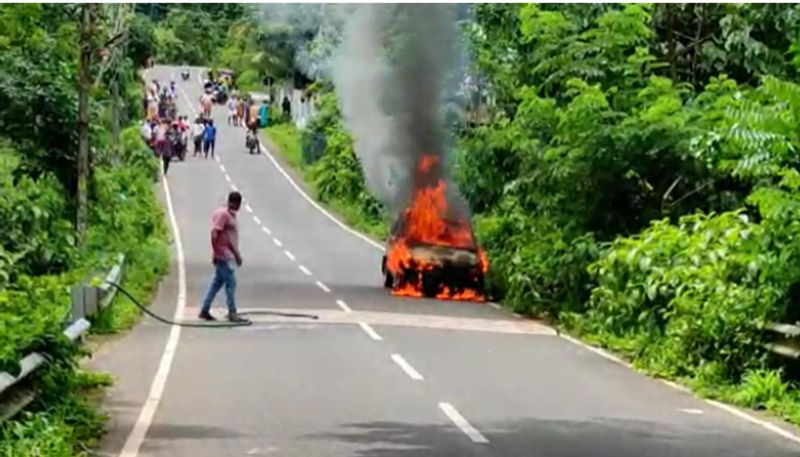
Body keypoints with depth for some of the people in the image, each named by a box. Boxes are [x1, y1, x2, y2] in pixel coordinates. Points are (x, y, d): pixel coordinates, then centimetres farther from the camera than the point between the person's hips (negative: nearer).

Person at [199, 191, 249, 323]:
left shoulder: (231, 215, 16)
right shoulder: (222, 214, -13)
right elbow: (214, 234, -19)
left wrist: (237, 254, 22)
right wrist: (215, 253, -22)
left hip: (228, 256, 10)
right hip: (223, 256, -10)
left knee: (217, 282, 11)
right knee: (231, 283, -7)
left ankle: (205, 311, 16)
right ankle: (232, 313, -3)